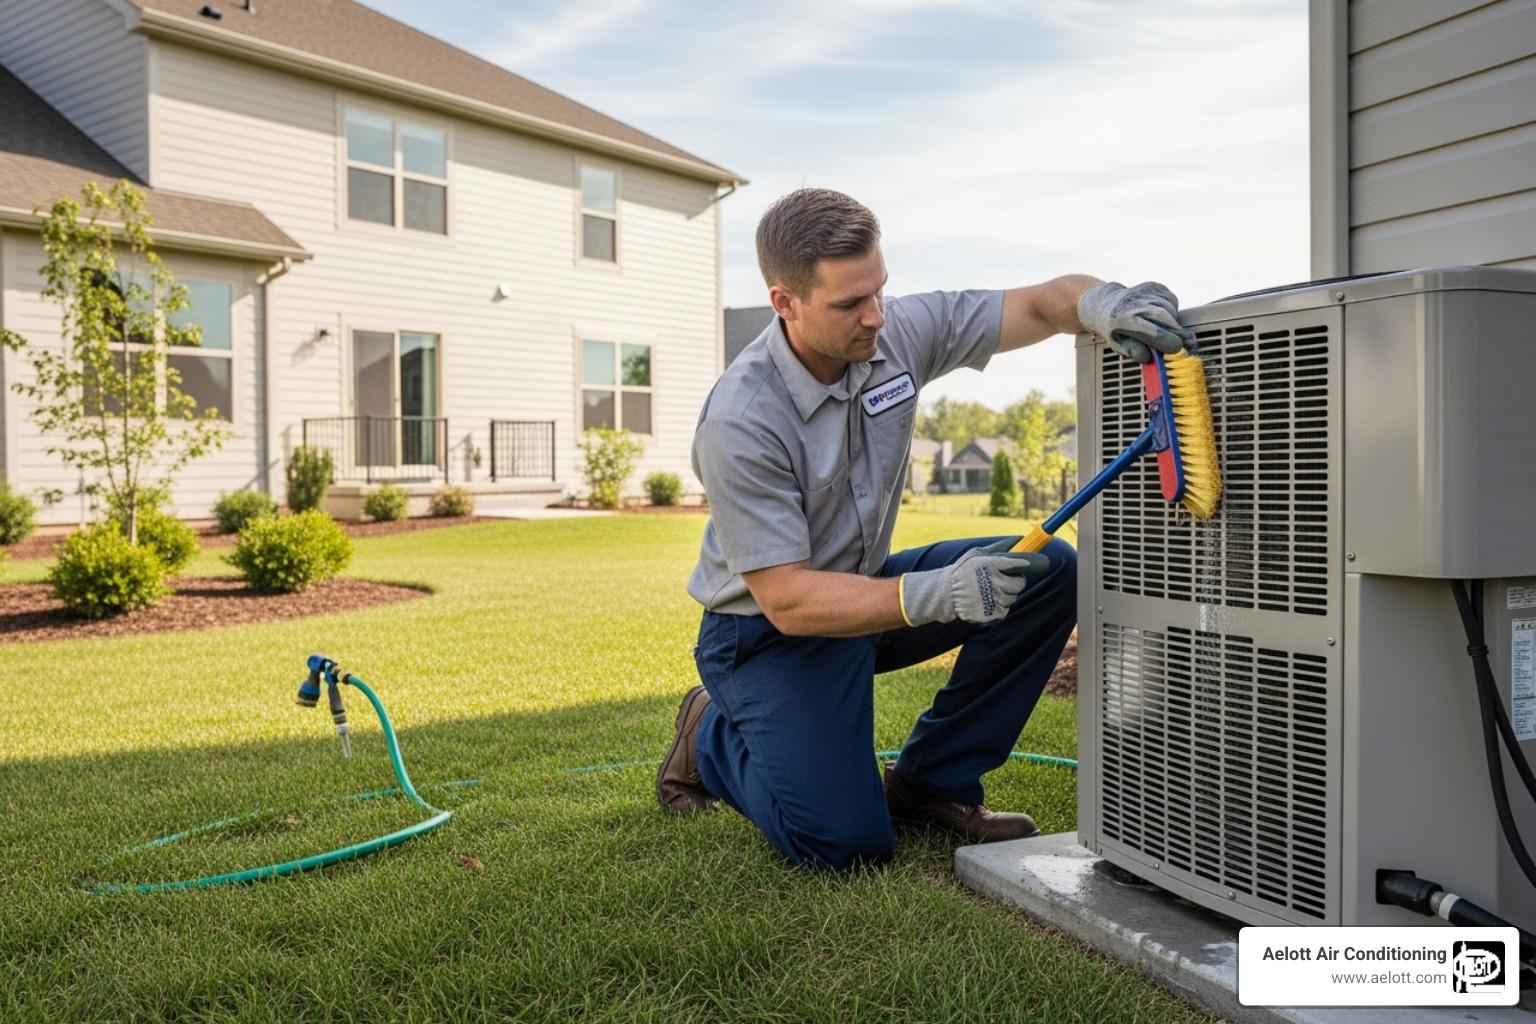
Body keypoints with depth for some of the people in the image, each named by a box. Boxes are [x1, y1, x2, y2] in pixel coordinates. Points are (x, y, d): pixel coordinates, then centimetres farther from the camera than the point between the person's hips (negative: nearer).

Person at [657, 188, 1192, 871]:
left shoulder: (899, 333, -11)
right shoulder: (739, 422, -29)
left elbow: (1039, 304, -8)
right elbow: (787, 600, -28)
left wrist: (1097, 303, -33)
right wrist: (933, 596, -40)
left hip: (867, 588, 7)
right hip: (767, 633, -6)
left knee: (1049, 571, -12)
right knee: (848, 842, -19)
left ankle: (931, 782, 1)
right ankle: (713, 735, 12)